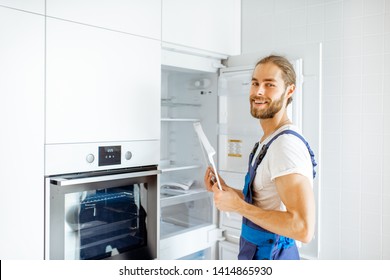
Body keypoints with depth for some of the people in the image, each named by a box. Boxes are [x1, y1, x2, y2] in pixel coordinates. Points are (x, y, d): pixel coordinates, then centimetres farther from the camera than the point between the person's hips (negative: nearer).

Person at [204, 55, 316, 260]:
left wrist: (237, 205, -25)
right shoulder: (269, 141, 5)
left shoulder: (286, 144, -25)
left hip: (269, 255, -9)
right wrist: (226, 189, 1)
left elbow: (304, 228, -31)